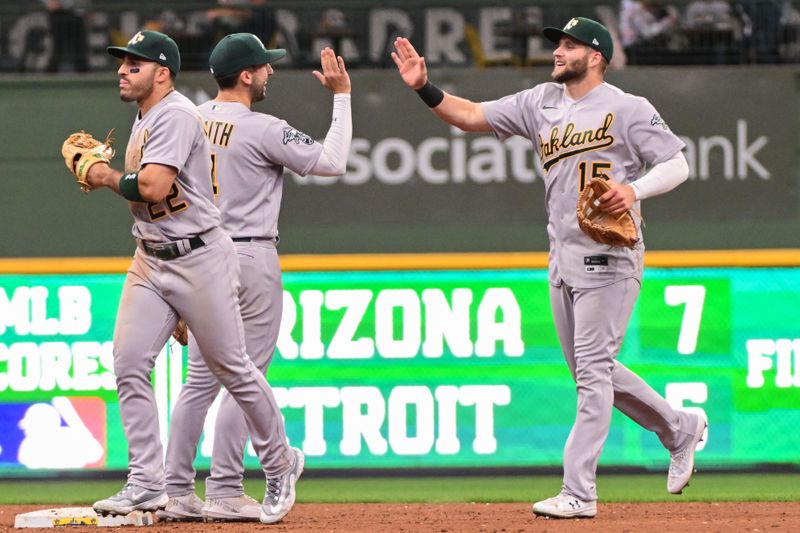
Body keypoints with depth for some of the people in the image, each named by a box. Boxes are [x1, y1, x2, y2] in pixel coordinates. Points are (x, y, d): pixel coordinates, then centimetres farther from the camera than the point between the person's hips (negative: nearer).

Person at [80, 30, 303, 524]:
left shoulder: (176, 115, -16)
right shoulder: (144, 119, 14)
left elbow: (154, 187, -25)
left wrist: (108, 178, -11)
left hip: (199, 258, -9)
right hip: (150, 261, 9)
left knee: (233, 368, 1)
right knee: (129, 366, -2)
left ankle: (280, 464, 19)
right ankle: (147, 484, 0)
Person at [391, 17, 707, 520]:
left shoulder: (628, 109, -7)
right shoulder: (541, 102, 11)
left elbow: (677, 164, -7)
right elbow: (472, 115, 8)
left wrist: (634, 189, -24)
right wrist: (425, 88, -6)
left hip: (609, 259, -8)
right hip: (563, 259, 8)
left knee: (593, 371, -9)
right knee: (591, 371, 14)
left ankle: (578, 492, -9)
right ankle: (679, 428, 33)